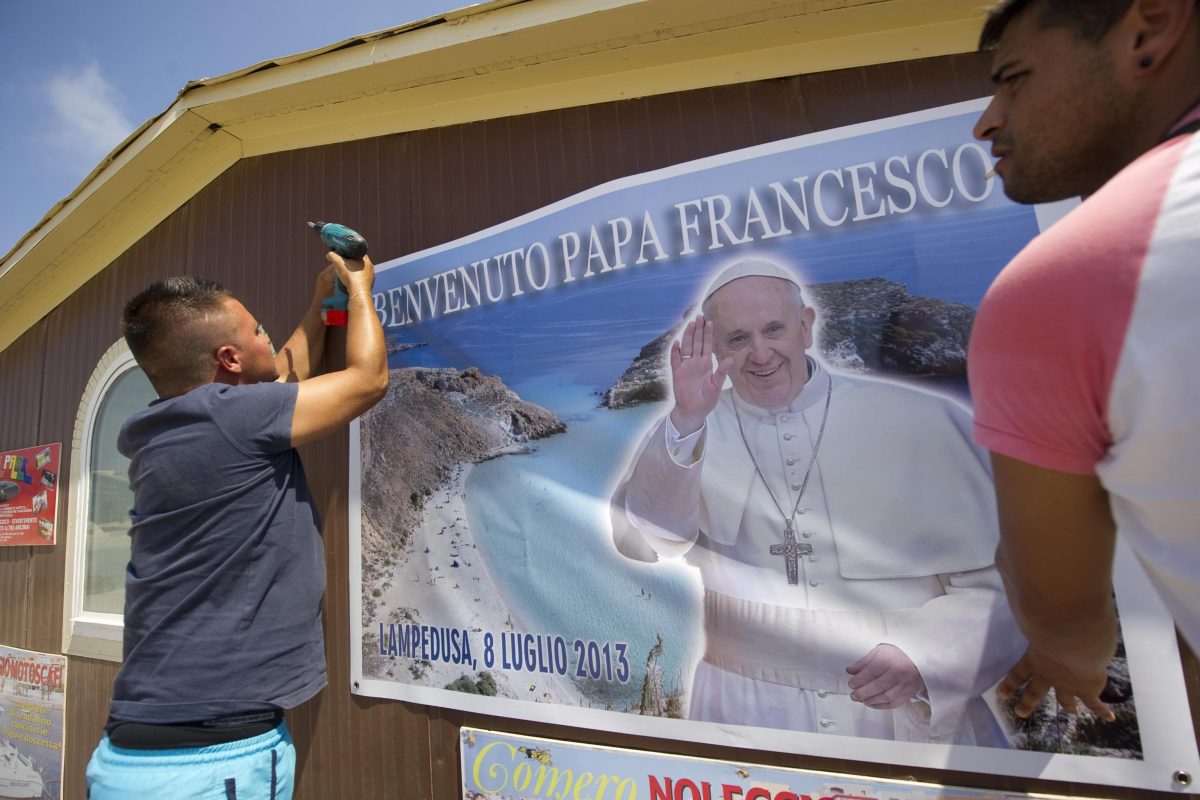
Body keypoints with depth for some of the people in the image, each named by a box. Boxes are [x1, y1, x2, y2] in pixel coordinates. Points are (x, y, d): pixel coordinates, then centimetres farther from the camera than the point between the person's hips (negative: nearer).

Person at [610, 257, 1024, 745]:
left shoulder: (921, 423, -2)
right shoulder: (692, 436, -1)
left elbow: (998, 576, 3)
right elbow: (641, 543, -13)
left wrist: (925, 655, -12)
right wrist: (686, 423, -23)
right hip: (749, 712, 0)